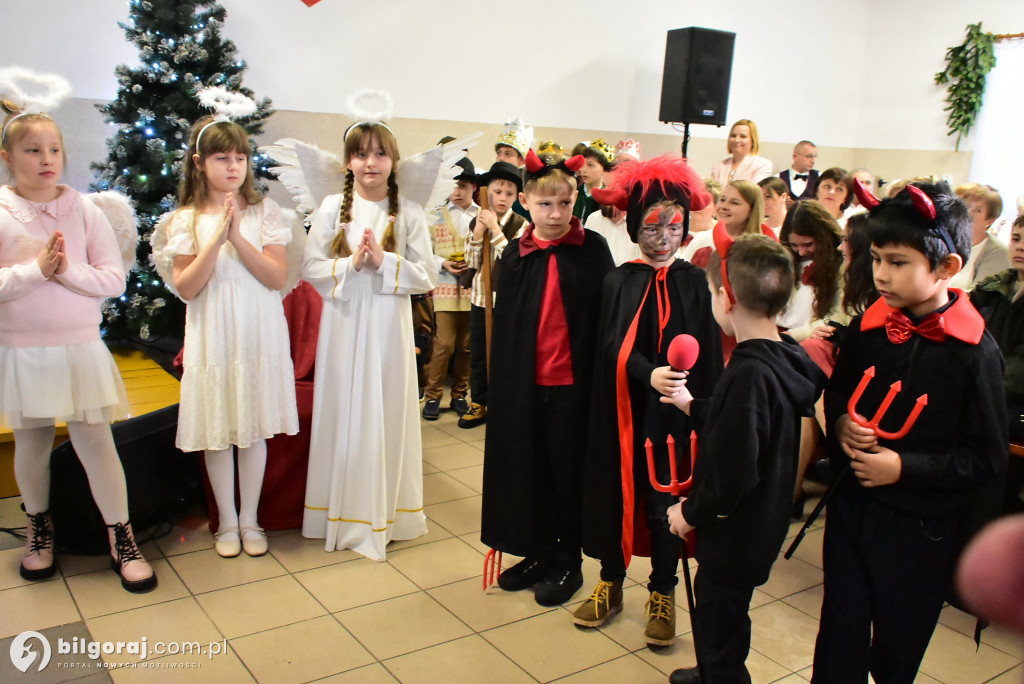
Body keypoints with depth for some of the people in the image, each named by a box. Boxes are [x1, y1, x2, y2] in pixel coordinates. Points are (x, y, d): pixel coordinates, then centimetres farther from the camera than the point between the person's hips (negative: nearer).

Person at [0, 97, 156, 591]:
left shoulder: (84, 210, -1)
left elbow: (114, 279, -5)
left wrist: (67, 271, -18)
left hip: (80, 347, 0)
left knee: (95, 441, 2)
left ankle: (121, 539, 14)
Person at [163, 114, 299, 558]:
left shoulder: (264, 213, 0)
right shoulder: (187, 220, 0)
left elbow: (278, 277, -8)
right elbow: (186, 288, -7)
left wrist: (238, 237, -19)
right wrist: (216, 240, -17)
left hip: (259, 336, 0)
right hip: (212, 338, 0)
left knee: (254, 430, 8)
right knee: (217, 432, 7)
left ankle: (249, 519, 24)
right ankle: (227, 522, 24)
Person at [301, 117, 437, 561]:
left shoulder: (409, 213, 1)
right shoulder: (332, 208, 3)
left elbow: (426, 275, -3)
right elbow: (311, 267, 0)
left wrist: (384, 262, -15)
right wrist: (350, 263, -15)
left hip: (388, 325, 0)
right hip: (343, 324, 1)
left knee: (387, 413, 5)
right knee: (343, 412, 6)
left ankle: (384, 512, 20)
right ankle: (343, 512, 21)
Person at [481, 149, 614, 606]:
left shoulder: (593, 250, -5)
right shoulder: (515, 255, 2)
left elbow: (606, 317, -3)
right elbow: (503, 327, 6)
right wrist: (502, 385, 3)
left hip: (573, 383, -3)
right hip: (525, 383, 3)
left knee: (568, 473, 9)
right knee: (529, 470, 14)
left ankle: (568, 563, 26)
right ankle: (539, 553, 33)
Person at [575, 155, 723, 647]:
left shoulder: (694, 281, 1)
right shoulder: (618, 282, 1)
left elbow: (708, 353, 0)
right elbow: (614, 347, -9)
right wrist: (649, 374, -27)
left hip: (676, 410, 0)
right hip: (625, 409, 1)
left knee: (666, 500, 6)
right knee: (618, 492, 10)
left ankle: (663, 594, 25)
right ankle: (611, 583, 29)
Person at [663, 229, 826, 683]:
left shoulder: (748, 375, -29)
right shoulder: (788, 356, -1)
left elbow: (733, 472, -29)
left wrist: (691, 512, -14)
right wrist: (694, 408, 19)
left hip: (736, 534, -10)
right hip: (763, 523, 10)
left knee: (719, 628, 10)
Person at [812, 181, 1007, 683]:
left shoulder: (973, 351, -17)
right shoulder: (869, 326, -4)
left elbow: (987, 460, -12)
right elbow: (836, 391, 13)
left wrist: (905, 468, -19)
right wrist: (841, 424, -7)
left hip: (921, 528, -3)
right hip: (852, 505, 4)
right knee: (839, 641, 15)